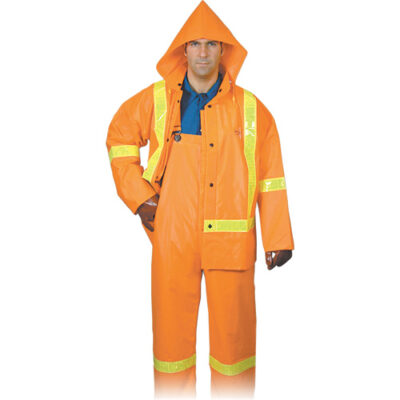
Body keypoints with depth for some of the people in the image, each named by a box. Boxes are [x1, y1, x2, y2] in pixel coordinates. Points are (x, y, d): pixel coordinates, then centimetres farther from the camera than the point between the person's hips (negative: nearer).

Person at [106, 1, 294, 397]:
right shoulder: (156, 100, 6)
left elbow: (271, 178, 5)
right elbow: (119, 137, 17)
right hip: (172, 235, 1)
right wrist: (139, 196, 7)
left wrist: (278, 240, 2)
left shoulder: (251, 109, 5)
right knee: (172, 326, 10)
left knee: (234, 330, 8)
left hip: (232, 238, 0)